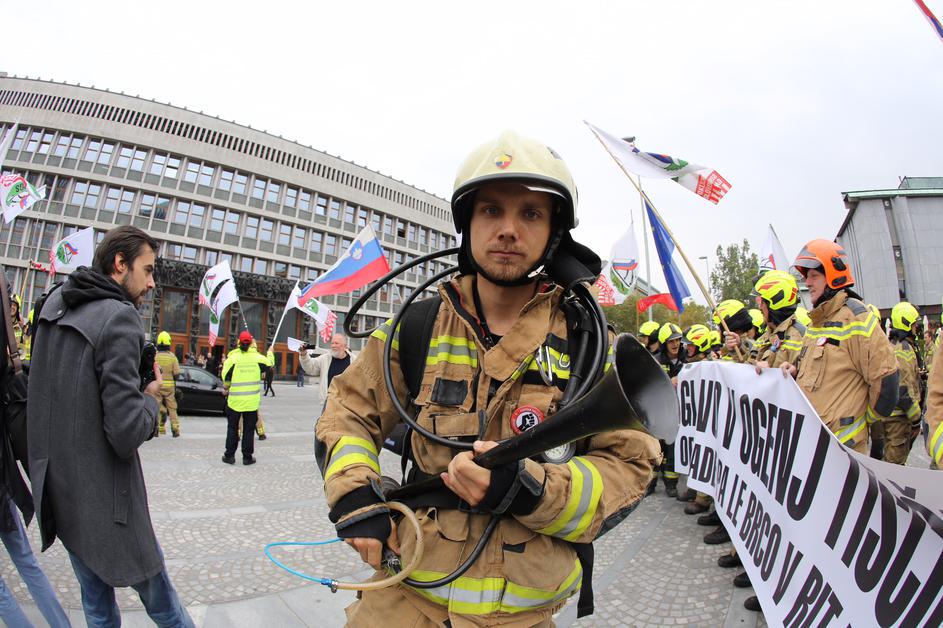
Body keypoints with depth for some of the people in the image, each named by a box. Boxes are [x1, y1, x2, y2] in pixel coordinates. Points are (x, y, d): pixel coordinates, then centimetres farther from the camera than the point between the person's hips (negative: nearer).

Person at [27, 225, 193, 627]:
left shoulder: (54, 304, 5)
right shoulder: (119, 317, -21)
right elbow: (127, 433, -25)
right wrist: (150, 396, -7)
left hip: (56, 490, 8)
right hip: (103, 502, -8)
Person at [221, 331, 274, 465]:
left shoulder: (233, 357, -9)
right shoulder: (257, 357, -6)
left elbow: (226, 377, -5)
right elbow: (270, 363, 12)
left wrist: (227, 388, 15)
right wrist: (270, 353, 32)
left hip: (235, 400, 0)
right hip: (252, 400, 1)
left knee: (232, 427, 13)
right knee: (249, 428, 9)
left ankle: (229, 455, 17)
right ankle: (247, 457, 13)